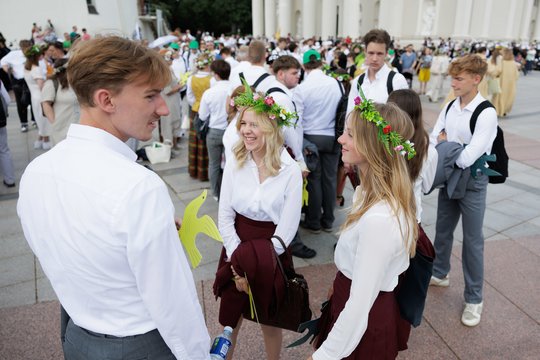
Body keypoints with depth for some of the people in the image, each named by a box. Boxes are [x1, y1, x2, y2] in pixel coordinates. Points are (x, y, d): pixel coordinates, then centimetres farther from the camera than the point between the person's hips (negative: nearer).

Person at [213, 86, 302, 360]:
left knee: (269, 319, 16)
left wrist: (256, 263, -15)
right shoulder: (235, 164, -6)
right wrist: (237, 260, -12)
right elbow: (225, 216, -4)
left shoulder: (291, 171, -14)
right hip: (236, 248, 2)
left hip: (270, 255, -2)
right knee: (230, 318, 16)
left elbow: (286, 230, -13)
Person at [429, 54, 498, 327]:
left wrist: (445, 143, -11)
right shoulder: (449, 107, 0)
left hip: (472, 181, -6)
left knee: (472, 240, 5)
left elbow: (467, 157, -26)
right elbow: (432, 141, -1)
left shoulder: (486, 114, -20)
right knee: (442, 230, 20)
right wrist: (447, 145, -20)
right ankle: (439, 273, 43)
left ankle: (474, 299, 20)